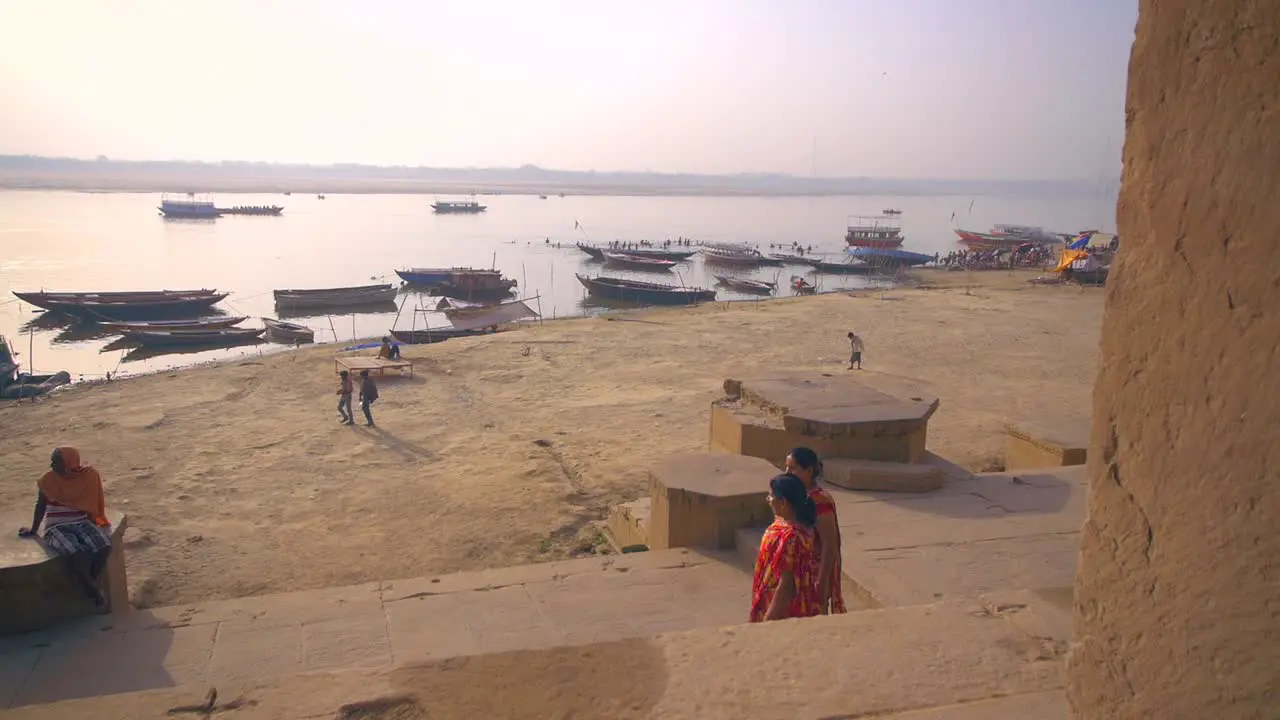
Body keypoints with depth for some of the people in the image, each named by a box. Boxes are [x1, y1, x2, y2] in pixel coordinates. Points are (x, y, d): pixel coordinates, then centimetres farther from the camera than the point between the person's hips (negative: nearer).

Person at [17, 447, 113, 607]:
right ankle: (93, 591, -14)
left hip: (82, 523, 2)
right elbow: (41, 506, 10)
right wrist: (34, 530, 20)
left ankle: (88, 584, -5)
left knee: (104, 547, -29)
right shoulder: (48, 480, -5)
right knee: (76, 555, -33)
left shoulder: (89, 476, -4)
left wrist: (99, 524, 11)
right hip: (56, 528, -2)